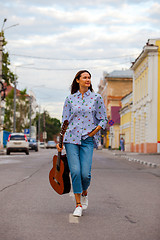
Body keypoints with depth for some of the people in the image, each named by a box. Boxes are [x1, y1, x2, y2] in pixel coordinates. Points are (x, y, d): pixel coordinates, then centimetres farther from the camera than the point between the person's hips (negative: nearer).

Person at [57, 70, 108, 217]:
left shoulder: (96, 98, 6)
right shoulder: (70, 99, 9)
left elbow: (103, 119, 8)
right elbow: (65, 121, 10)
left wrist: (93, 132, -5)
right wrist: (60, 141, 3)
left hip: (88, 140, -1)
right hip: (71, 139, 1)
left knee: (85, 173, -10)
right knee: (75, 171, -10)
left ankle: (84, 193, 23)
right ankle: (78, 205, 2)